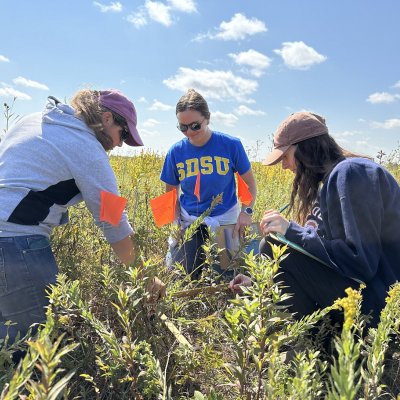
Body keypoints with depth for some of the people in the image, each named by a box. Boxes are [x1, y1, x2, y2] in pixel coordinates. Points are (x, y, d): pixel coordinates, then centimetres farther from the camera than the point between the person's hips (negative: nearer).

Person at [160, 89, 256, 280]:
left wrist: (246, 212, -13)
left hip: (225, 221, 0)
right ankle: (174, 247, 28)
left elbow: (249, 183, 1)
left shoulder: (231, 145, -12)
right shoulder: (176, 152, -7)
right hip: (189, 221, 1)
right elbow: (170, 192, 5)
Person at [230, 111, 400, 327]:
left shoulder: (350, 173, -18)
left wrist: (291, 231, -19)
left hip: (378, 299, -10)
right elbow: (323, 244, 11)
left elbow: (360, 261, -23)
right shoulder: (332, 178, 12)